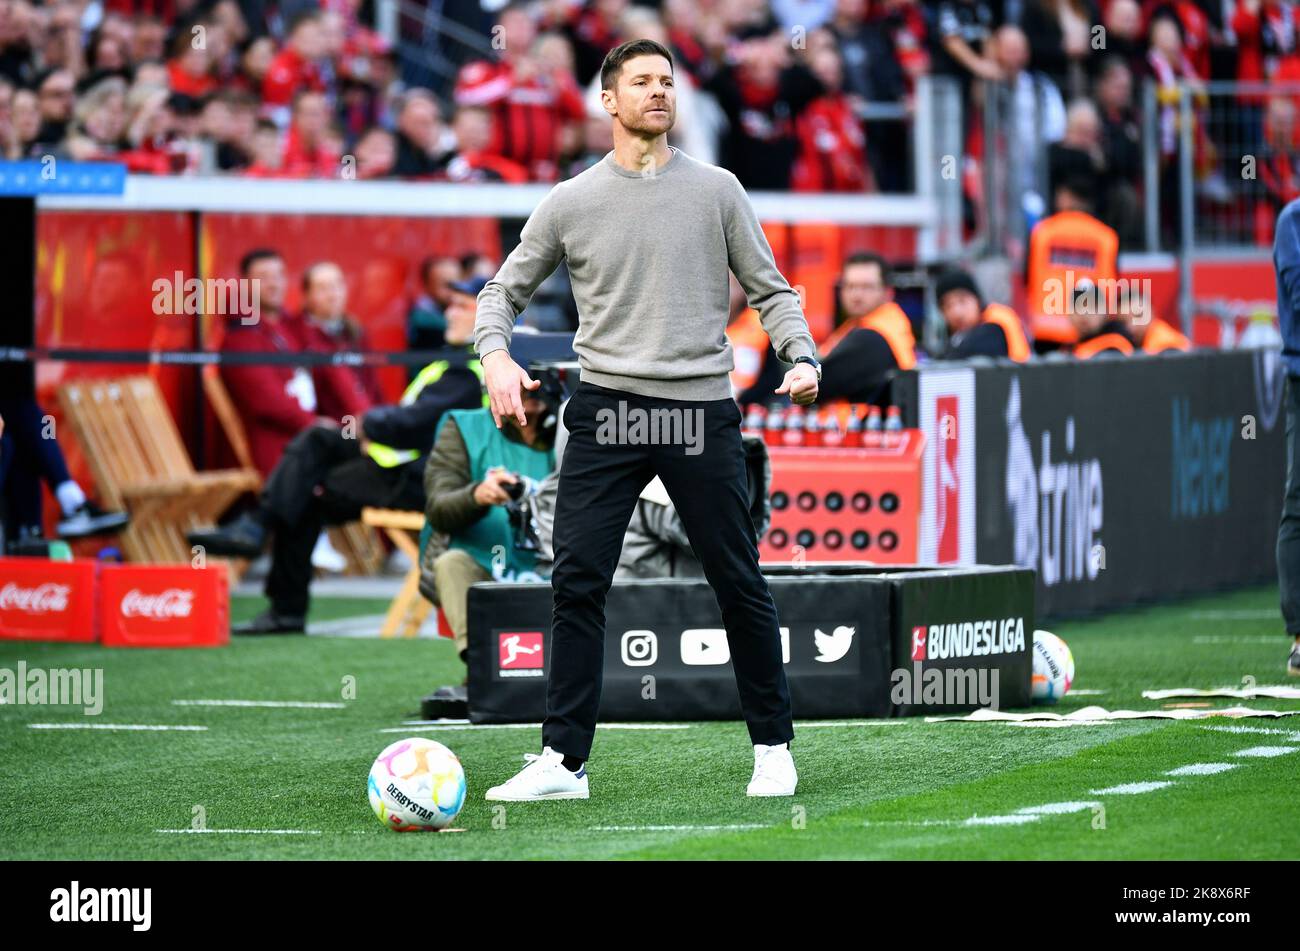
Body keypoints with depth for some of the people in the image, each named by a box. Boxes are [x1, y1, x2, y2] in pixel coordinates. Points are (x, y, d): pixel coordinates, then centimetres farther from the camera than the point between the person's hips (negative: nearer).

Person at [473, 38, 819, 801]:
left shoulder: (716, 190, 7)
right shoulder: (571, 203, 7)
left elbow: (770, 289, 10)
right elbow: (506, 289, 14)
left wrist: (802, 357, -8)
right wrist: (496, 355, -6)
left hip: (701, 411, 0)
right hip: (607, 408, 0)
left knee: (740, 584, 2)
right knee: (577, 583, -6)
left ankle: (773, 746, 15)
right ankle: (564, 759, -2)